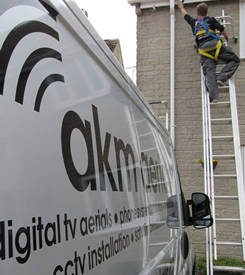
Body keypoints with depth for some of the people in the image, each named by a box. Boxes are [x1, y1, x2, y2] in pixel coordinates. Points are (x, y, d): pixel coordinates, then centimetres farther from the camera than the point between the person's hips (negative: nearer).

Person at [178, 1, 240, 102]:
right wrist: (227, 39, 35)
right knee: (235, 60, 6)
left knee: (209, 74, -7)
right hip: (215, 45, -2)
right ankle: (221, 78, -15)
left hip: (203, 50, 2)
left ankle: (213, 97, -25)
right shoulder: (211, 20, 17)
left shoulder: (194, 22, 24)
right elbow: (223, 31, 15)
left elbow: (185, 14, 44)